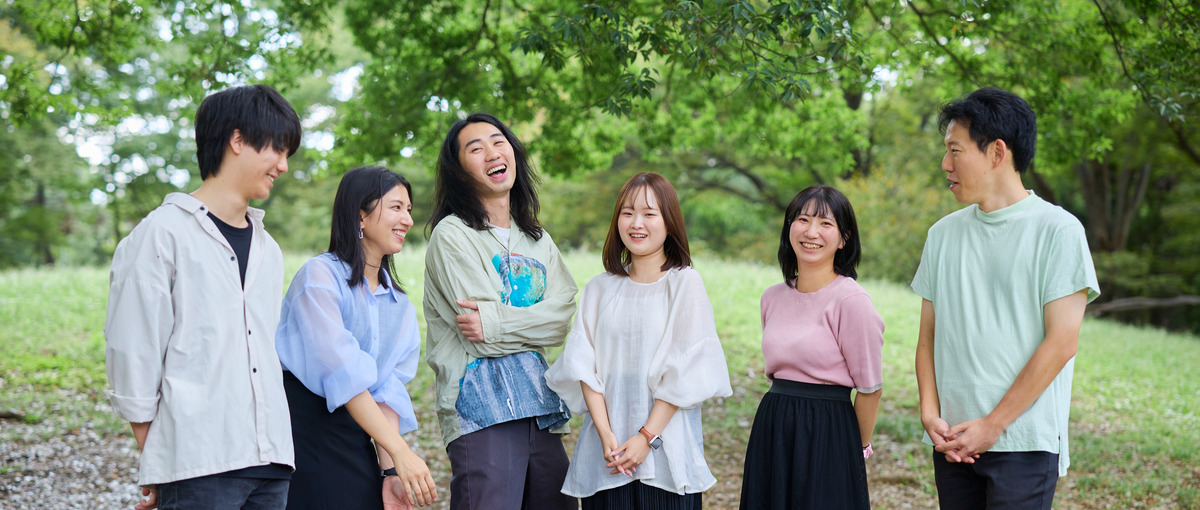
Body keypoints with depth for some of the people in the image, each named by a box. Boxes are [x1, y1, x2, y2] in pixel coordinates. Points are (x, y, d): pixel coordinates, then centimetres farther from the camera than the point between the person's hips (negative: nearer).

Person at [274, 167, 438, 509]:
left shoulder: (398, 304, 11)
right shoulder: (320, 275, -10)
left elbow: (388, 387, 2)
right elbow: (343, 373, -19)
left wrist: (390, 470, -12)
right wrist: (399, 452, -25)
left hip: (353, 436, 6)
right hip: (301, 432, -6)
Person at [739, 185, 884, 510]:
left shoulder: (850, 300, -13)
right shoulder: (772, 298, 7)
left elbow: (870, 388, -8)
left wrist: (858, 449, 2)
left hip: (827, 434, -6)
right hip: (771, 434, 6)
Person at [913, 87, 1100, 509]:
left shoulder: (1057, 230, -5)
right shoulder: (943, 233, 11)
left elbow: (1061, 343, -9)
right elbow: (928, 335, 12)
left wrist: (992, 426, -11)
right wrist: (930, 413, -3)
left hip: (1024, 443, -4)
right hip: (952, 443, 5)